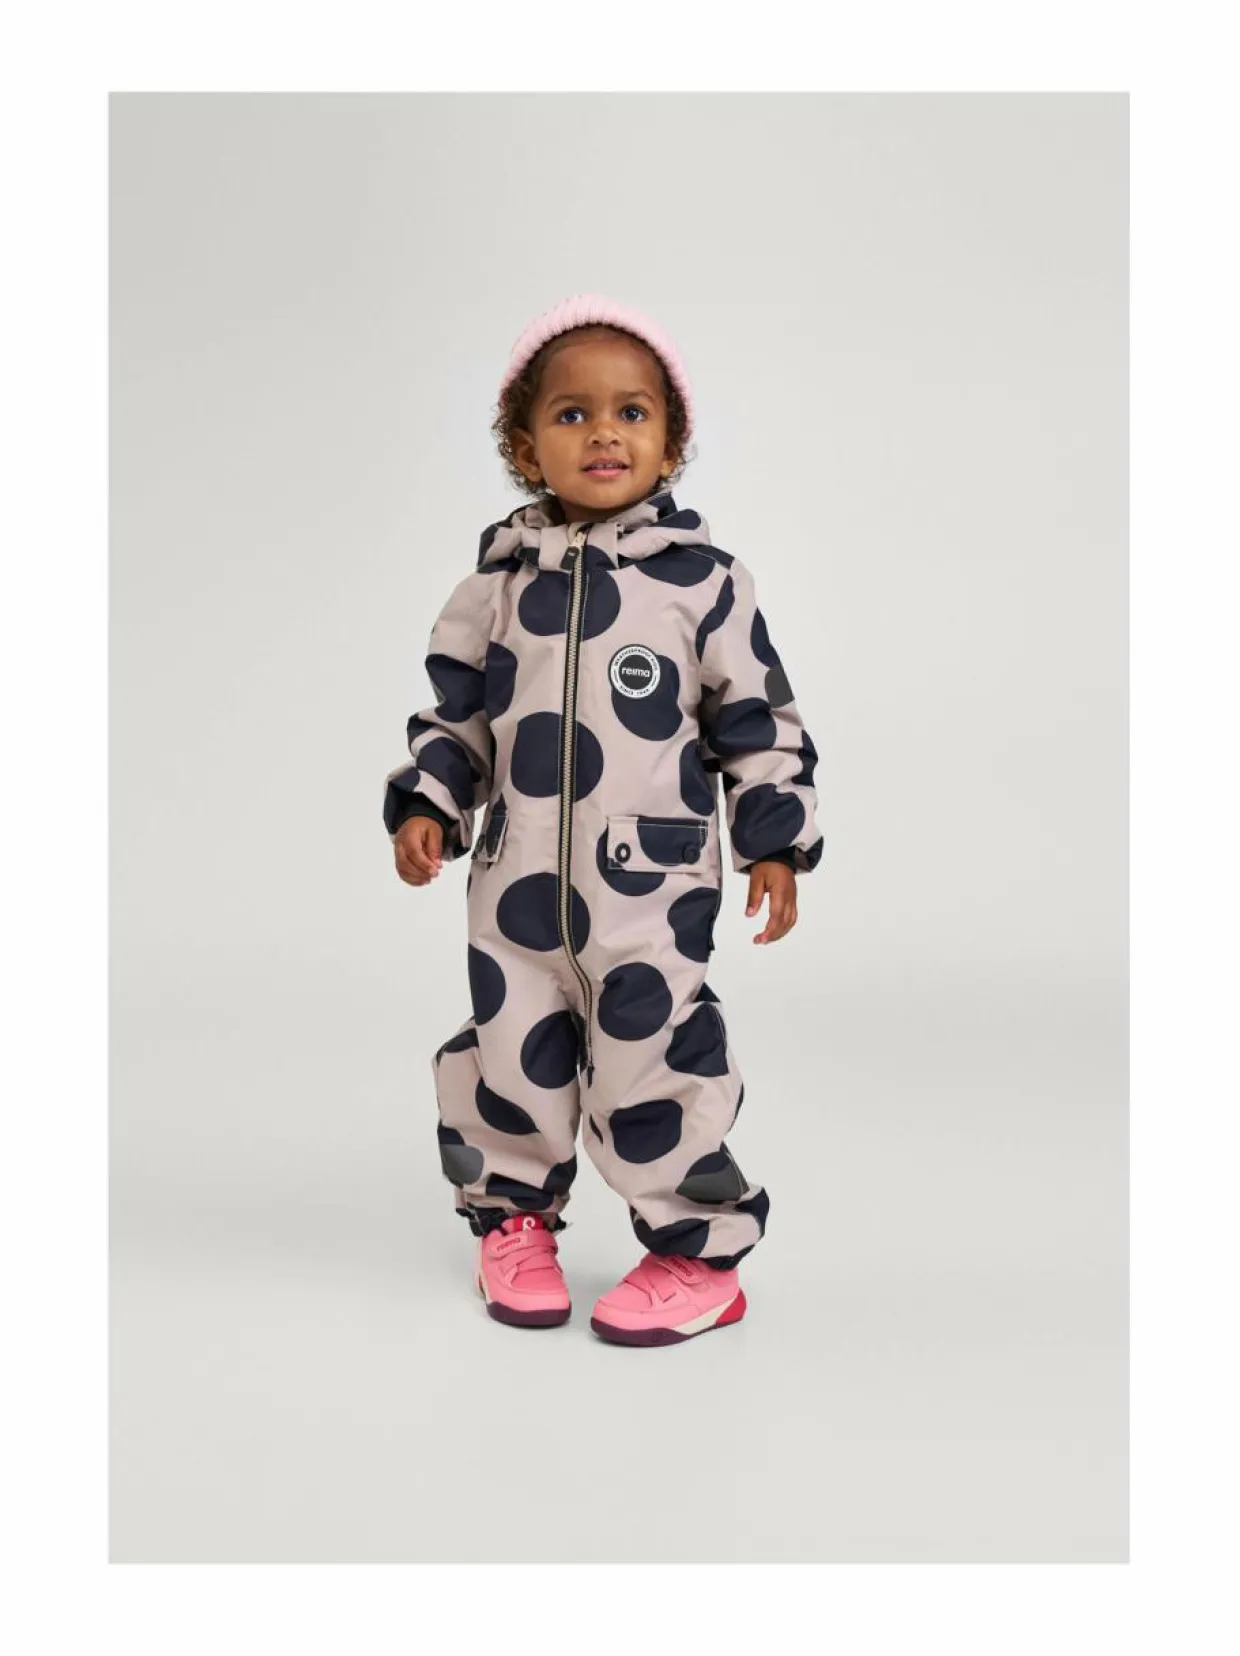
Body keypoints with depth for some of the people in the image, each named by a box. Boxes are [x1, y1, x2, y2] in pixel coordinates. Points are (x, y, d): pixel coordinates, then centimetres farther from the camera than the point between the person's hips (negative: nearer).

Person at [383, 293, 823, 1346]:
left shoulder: (701, 577, -3)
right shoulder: (501, 579, 5)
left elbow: (758, 718, 1)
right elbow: (456, 711, 12)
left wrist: (776, 841, -3)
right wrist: (427, 804, 0)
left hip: (654, 885, -3)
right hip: (518, 881, 3)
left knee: (651, 1058, 0)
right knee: (516, 1052, 13)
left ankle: (698, 1252, 18)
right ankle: (514, 1216, 36)